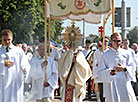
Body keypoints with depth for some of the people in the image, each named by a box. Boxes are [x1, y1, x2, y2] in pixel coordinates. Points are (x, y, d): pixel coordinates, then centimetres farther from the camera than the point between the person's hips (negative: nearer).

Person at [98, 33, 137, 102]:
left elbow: (132, 67, 5)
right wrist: (110, 72, -18)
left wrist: (124, 68, -16)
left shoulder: (126, 53, 10)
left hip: (125, 82, 2)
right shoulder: (106, 55, 5)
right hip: (112, 83, -1)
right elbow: (101, 71, 2)